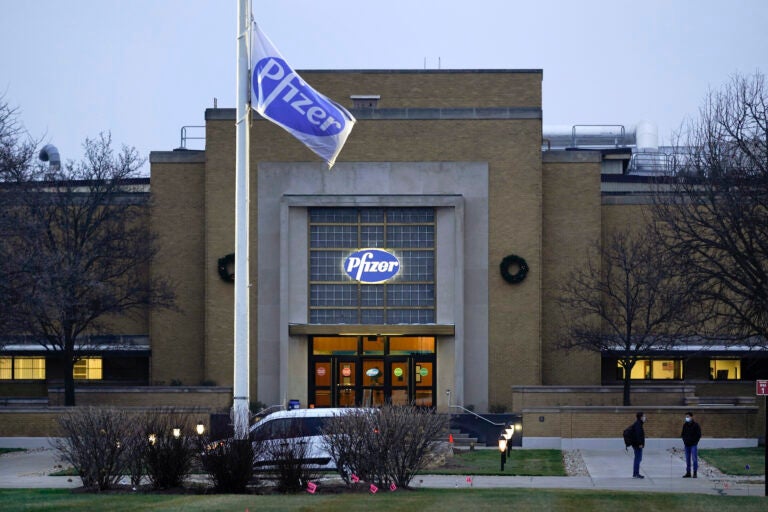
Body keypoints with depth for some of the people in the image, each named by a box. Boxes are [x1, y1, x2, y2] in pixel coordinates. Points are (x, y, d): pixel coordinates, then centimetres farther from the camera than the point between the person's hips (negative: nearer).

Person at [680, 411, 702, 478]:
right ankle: (688, 473, 12)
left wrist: (695, 442, -10)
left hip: (693, 445, -5)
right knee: (687, 459, 7)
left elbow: (699, 435, -5)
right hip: (687, 445, 5)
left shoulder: (695, 425, -5)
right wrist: (684, 440, 5)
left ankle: (695, 473, -3)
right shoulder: (685, 425, 11)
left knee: (694, 459, -6)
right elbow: (682, 434, 19)